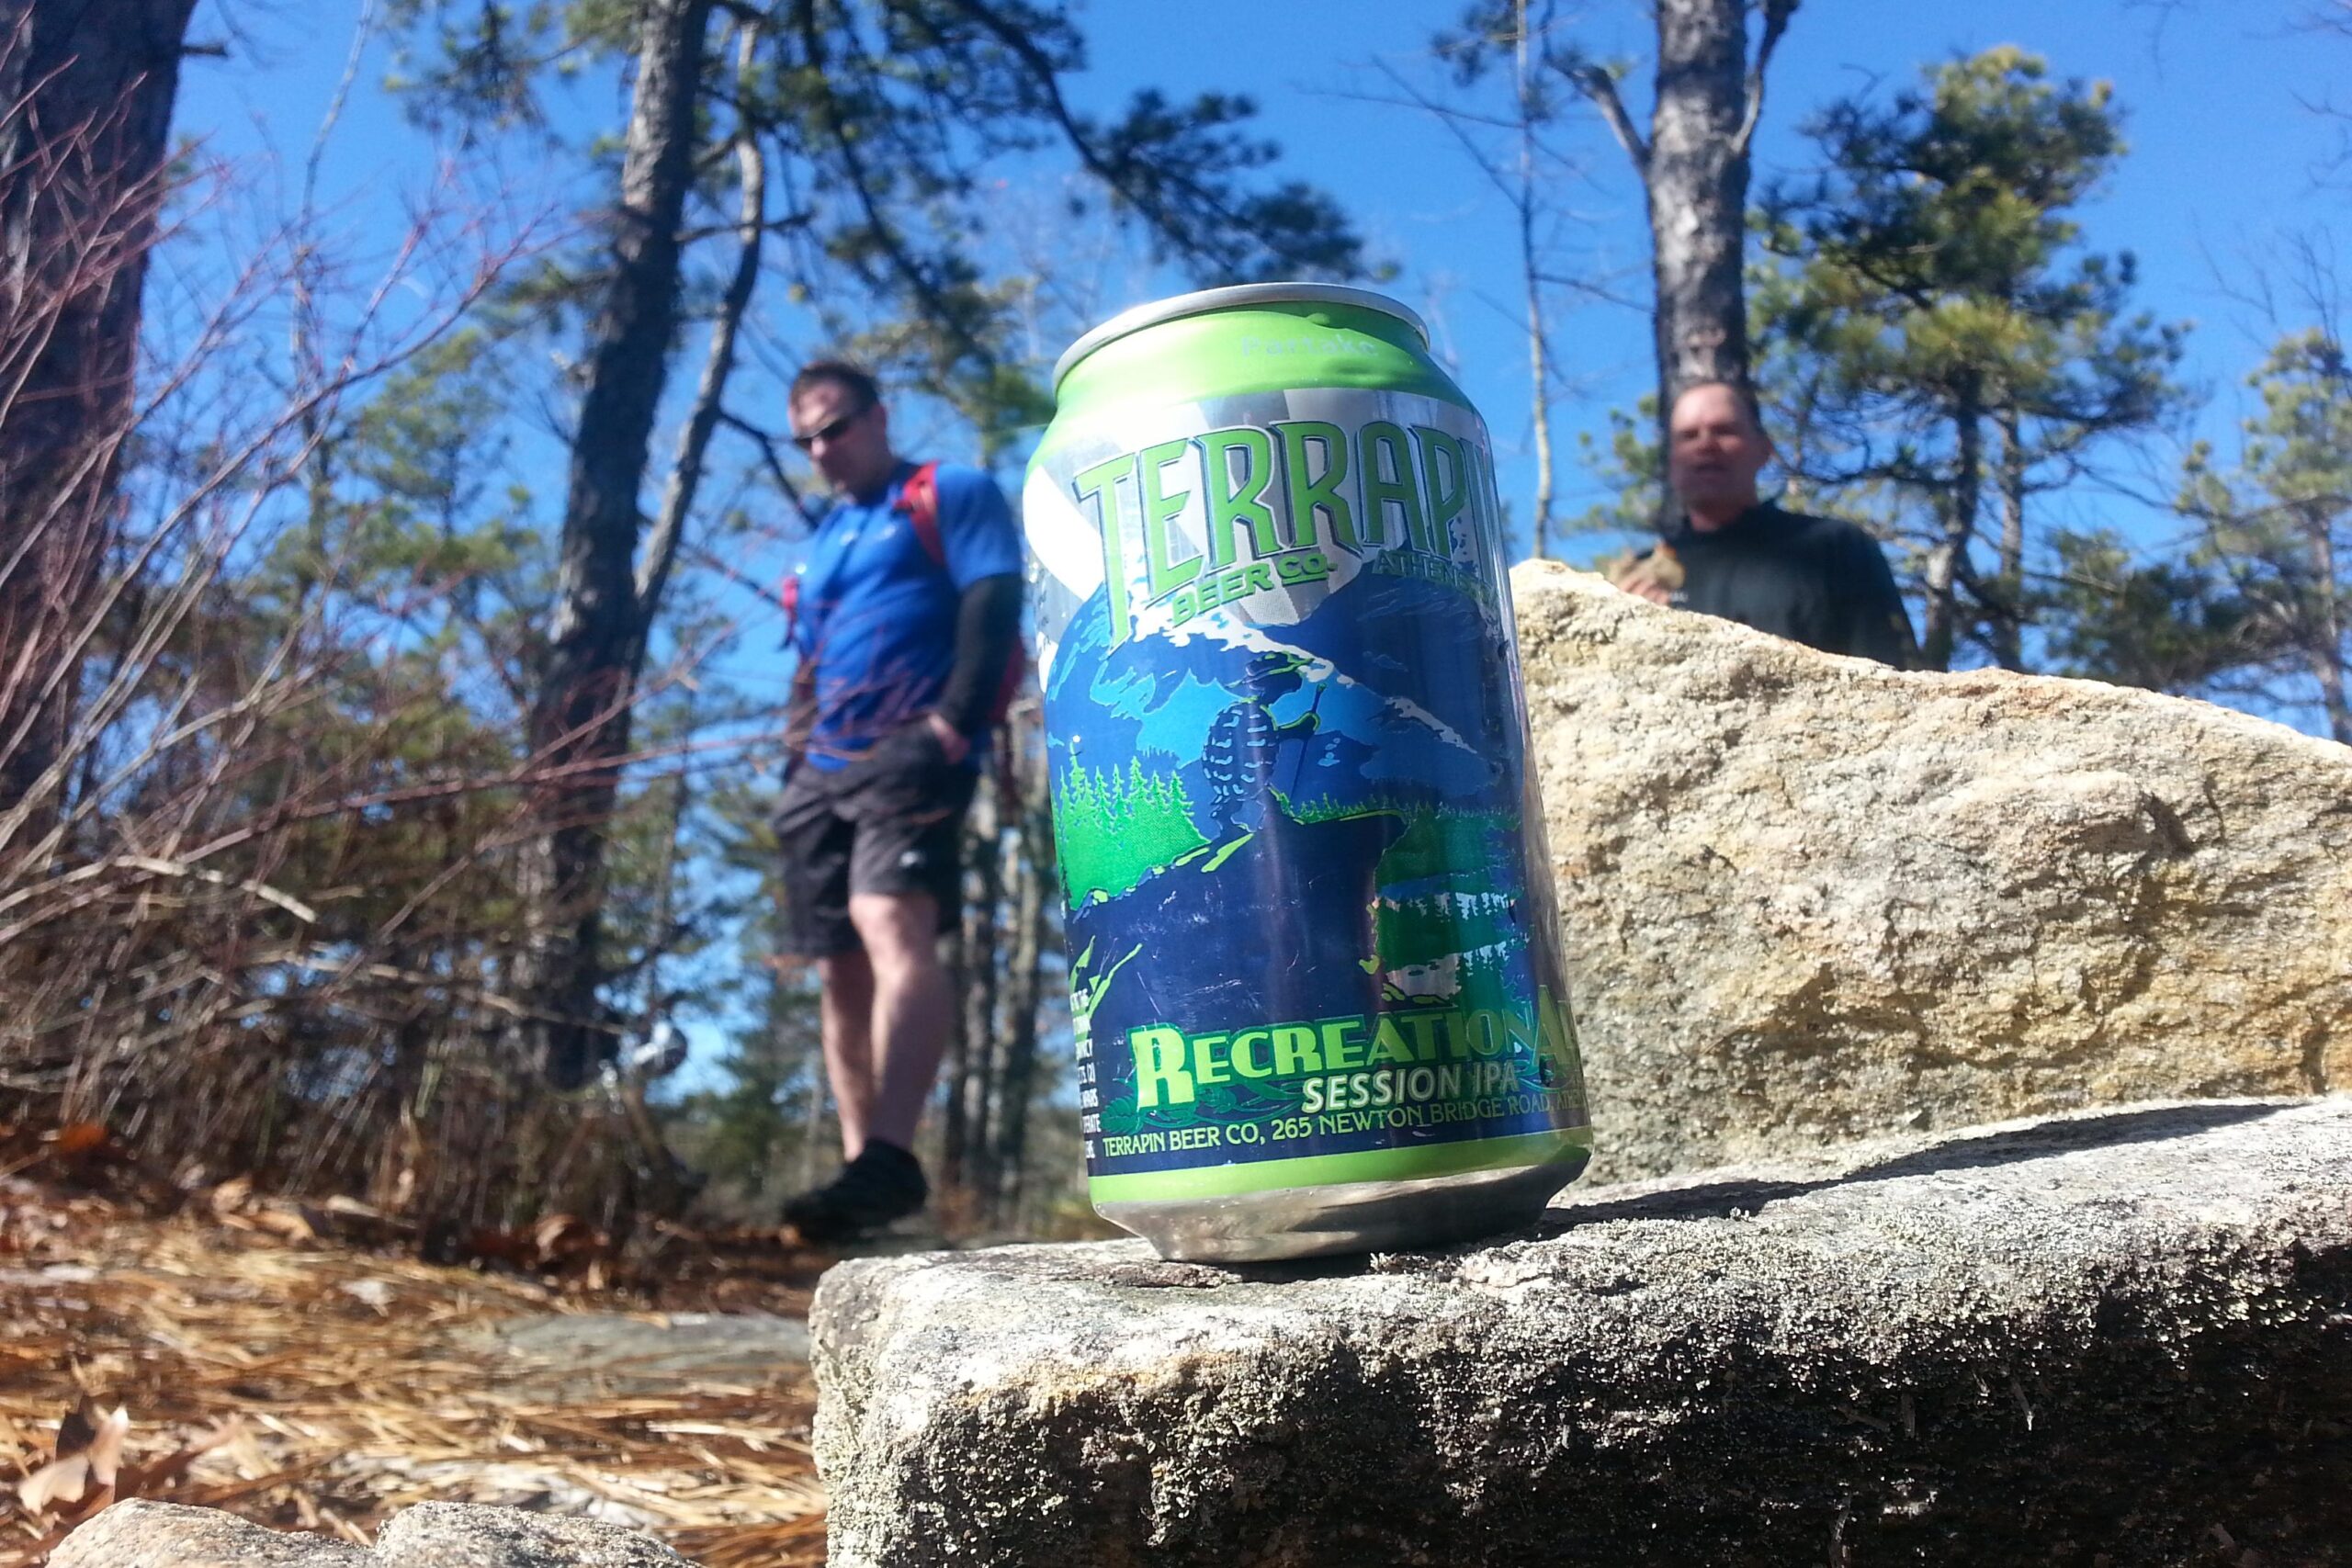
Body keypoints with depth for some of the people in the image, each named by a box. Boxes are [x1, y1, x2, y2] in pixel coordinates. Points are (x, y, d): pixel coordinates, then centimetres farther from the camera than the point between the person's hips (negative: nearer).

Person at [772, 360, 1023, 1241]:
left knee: (892, 924, -28)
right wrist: (796, 761, 14)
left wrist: (953, 721, -20)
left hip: (909, 756, -8)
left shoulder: (952, 494, 8)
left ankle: (890, 1158, -36)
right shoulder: (820, 546, 29)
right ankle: (861, 1166, 6)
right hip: (823, 772, 8)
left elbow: (994, 603, -7)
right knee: (840, 970, 3)